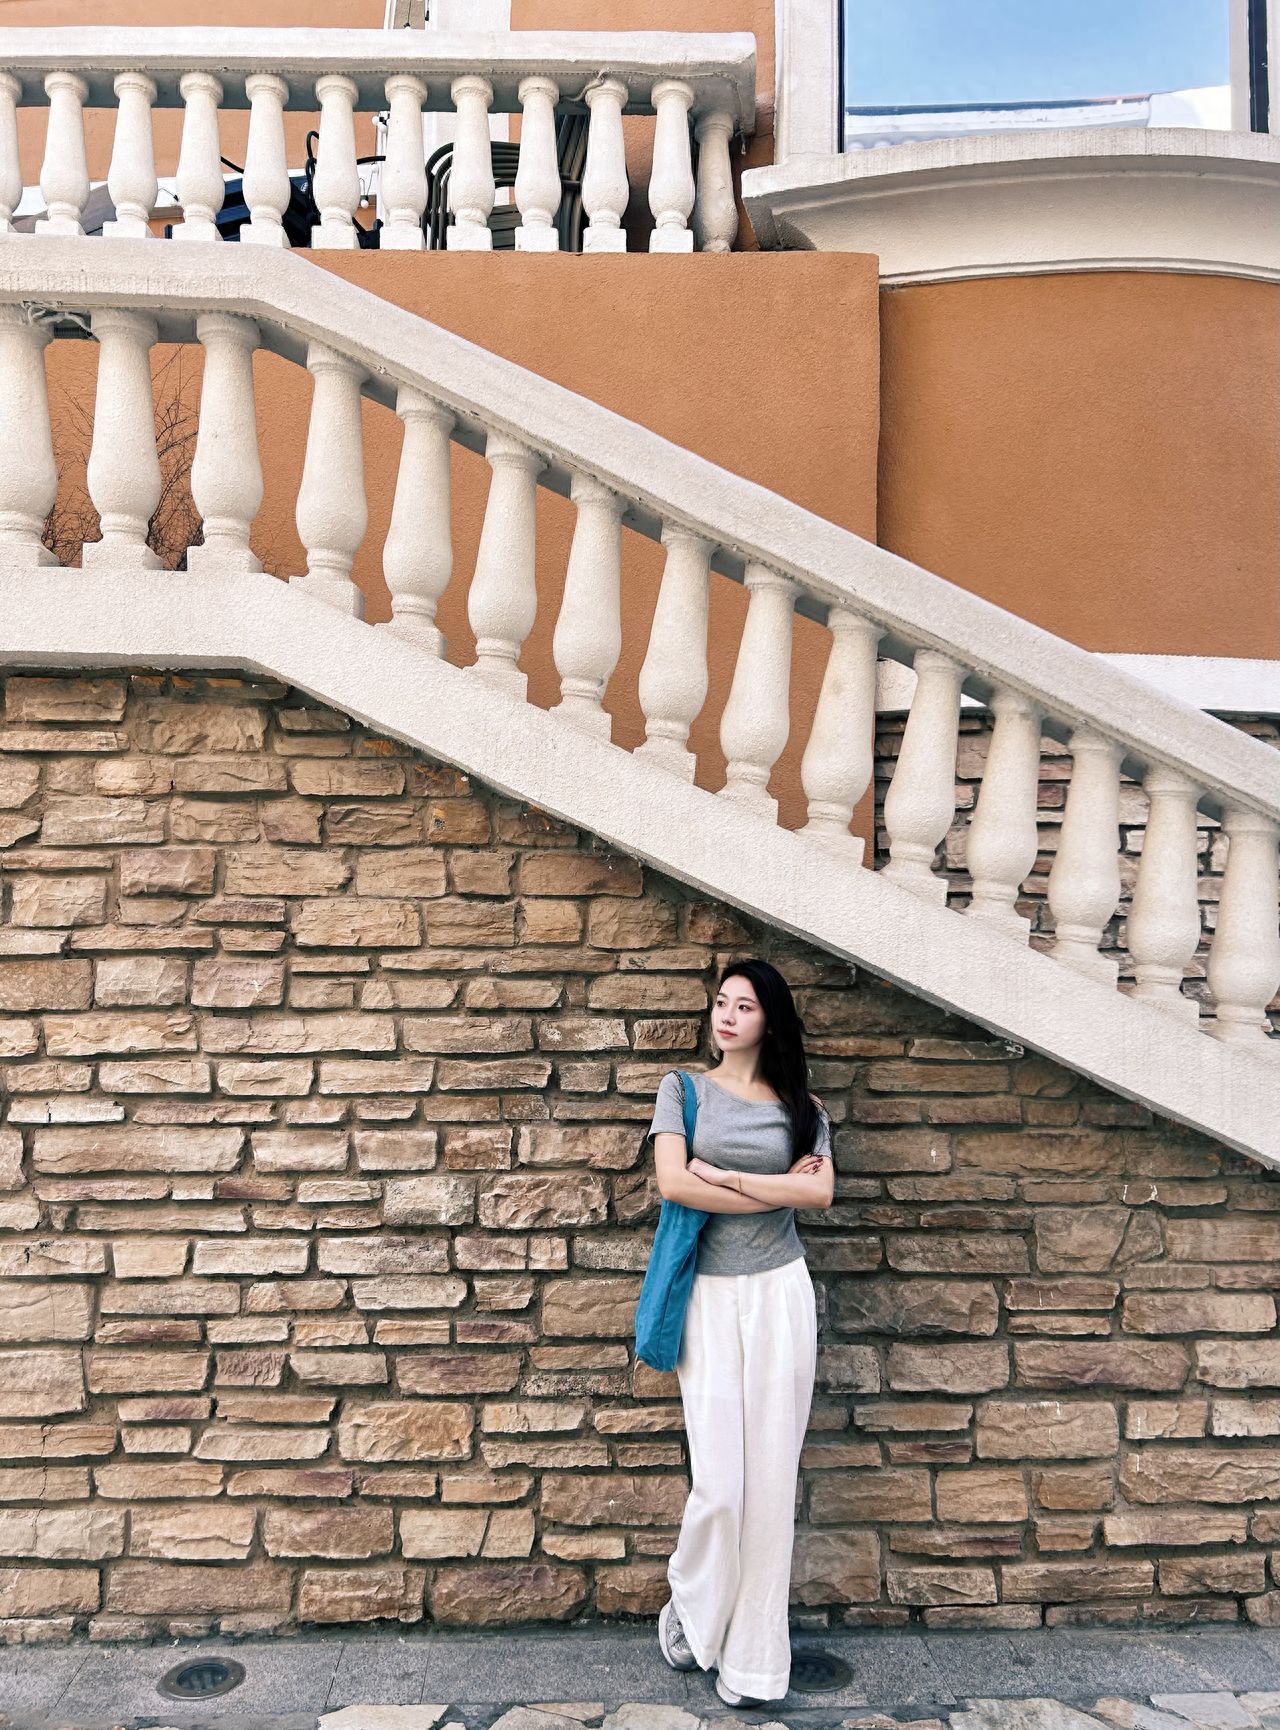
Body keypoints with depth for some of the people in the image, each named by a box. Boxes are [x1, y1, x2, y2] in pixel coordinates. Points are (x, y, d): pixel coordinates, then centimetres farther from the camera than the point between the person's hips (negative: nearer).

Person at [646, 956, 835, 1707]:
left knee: (771, 1476, 5)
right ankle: (689, 1612, 27)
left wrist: (725, 1175, -14)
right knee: (719, 1482, -4)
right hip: (710, 1296, -1)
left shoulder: (801, 1106, 6)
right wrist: (778, 1188, -9)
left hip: (780, 1294, 2)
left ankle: (752, 1655, 22)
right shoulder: (684, 1089, 2)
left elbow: (821, 1191, -10)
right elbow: (673, 1183, -13)